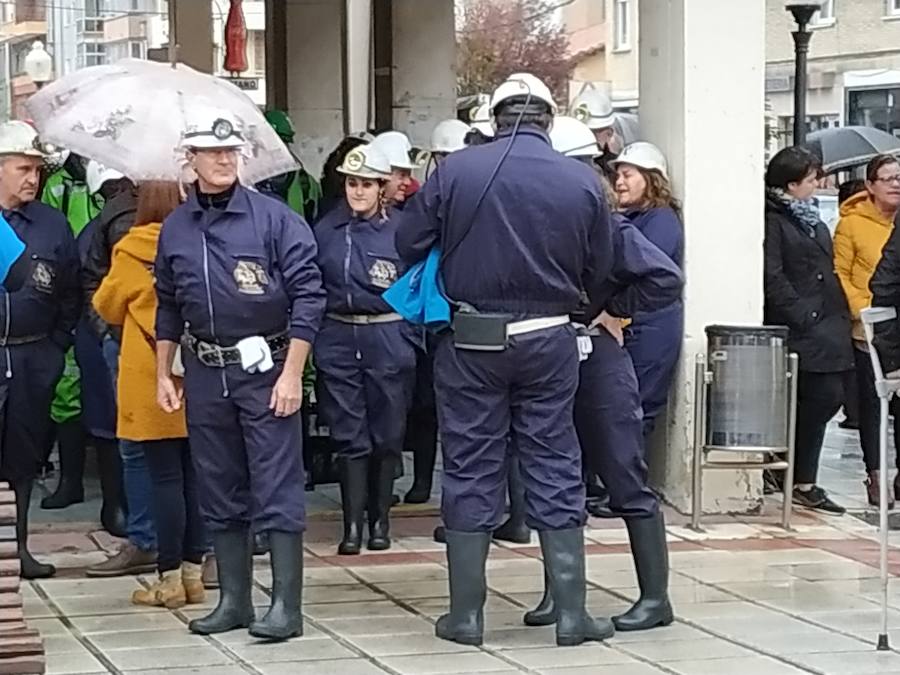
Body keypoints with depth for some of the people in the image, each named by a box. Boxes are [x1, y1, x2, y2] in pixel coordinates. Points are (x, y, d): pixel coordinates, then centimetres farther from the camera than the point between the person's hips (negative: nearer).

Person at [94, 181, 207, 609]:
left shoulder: (131, 251, -8)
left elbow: (107, 307, 6)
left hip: (150, 380, -3)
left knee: (165, 477, -2)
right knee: (193, 475, 9)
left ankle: (170, 578, 1)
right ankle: (193, 571, 14)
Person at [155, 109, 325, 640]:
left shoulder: (273, 218, -6)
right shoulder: (175, 228, 9)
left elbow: (308, 295, -8)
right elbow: (169, 307, 18)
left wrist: (291, 373, -12)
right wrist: (164, 374, 15)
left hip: (265, 369, -5)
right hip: (205, 374, 5)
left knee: (277, 491, -5)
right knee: (221, 493, 10)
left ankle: (286, 606, -2)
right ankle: (234, 601, 19)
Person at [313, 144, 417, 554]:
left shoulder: (399, 231, -1)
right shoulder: (326, 230, 6)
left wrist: (409, 346, -3)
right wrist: (309, 340, 3)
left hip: (386, 339, -1)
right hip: (338, 339, 1)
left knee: (386, 435, 5)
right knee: (349, 435, 0)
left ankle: (380, 520, 17)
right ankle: (353, 524, 1)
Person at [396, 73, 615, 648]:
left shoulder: (456, 171, -9)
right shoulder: (582, 181, -6)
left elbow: (409, 244, -3)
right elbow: (599, 269, 2)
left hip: (471, 341, 0)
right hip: (548, 341, 1)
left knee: (471, 472, 7)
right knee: (555, 470, 8)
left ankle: (466, 615, 12)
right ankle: (572, 613, 10)